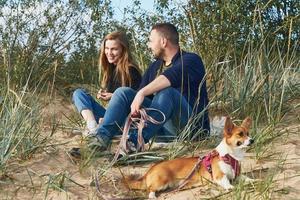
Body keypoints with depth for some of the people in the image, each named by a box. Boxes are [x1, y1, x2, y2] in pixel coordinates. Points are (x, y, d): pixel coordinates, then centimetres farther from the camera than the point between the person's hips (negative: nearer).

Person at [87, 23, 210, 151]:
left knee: (167, 92, -34)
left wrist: (142, 93, -35)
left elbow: (172, 75, -26)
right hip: (160, 126, 7)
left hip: (190, 125, -6)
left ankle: (135, 140, -44)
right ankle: (103, 136, -26)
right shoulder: (154, 67, 20)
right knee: (123, 92, -5)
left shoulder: (191, 60, -5)